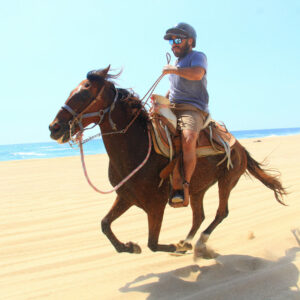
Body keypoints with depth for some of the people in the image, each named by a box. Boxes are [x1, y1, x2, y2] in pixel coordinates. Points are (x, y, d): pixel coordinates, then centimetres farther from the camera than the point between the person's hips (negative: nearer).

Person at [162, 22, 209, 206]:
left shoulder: (198, 56, 4)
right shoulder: (177, 62, 30)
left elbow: (197, 74, -20)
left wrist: (173, 69, -9)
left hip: (193, 109, -7)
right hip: (172, 108, 7)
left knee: (188, 140, -35)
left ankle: (185, 186, -22)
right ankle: (177, 187, -23)